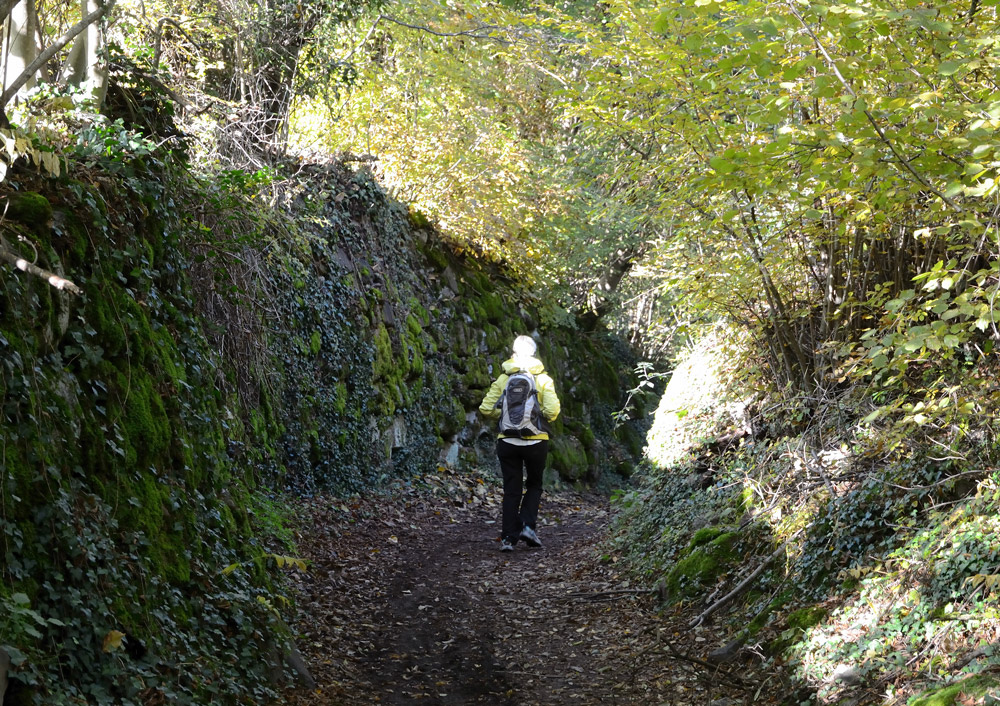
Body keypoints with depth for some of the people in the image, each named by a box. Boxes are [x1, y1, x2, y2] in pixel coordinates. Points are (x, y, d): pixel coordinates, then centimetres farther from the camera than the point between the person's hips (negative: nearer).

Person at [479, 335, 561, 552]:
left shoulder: (502, 379, 2)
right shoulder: (543, 380, -2)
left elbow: (486, 409, -4)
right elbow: (552, 411, -12)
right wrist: (539, 417, 9)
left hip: (507, 442, 1)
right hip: (536, 441, -1)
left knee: (511, 490, 8)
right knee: (534, 485, 18)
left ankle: (508, 537, 3)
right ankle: (528, 525, 0)